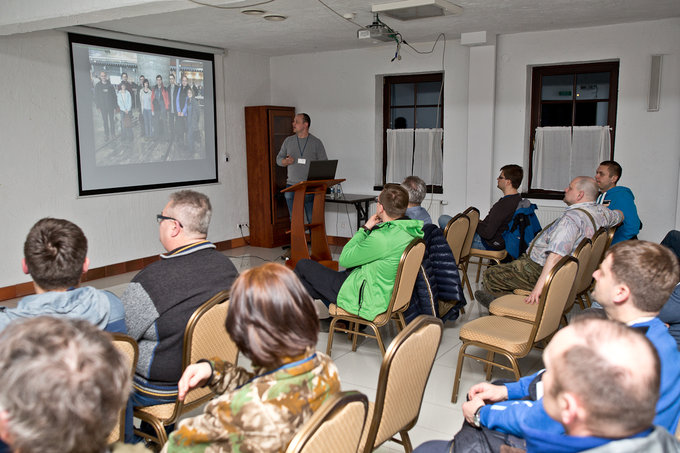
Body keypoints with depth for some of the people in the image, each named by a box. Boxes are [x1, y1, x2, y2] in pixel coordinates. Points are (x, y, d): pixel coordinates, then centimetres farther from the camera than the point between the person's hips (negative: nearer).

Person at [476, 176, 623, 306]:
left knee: (490, 275, -4)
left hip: (542, 270, -10)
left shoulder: (572, 217, -29)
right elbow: (619, 215, 26)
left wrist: (539, 286, -43)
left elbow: (556, 255, -40)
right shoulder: (600, 211, 1)